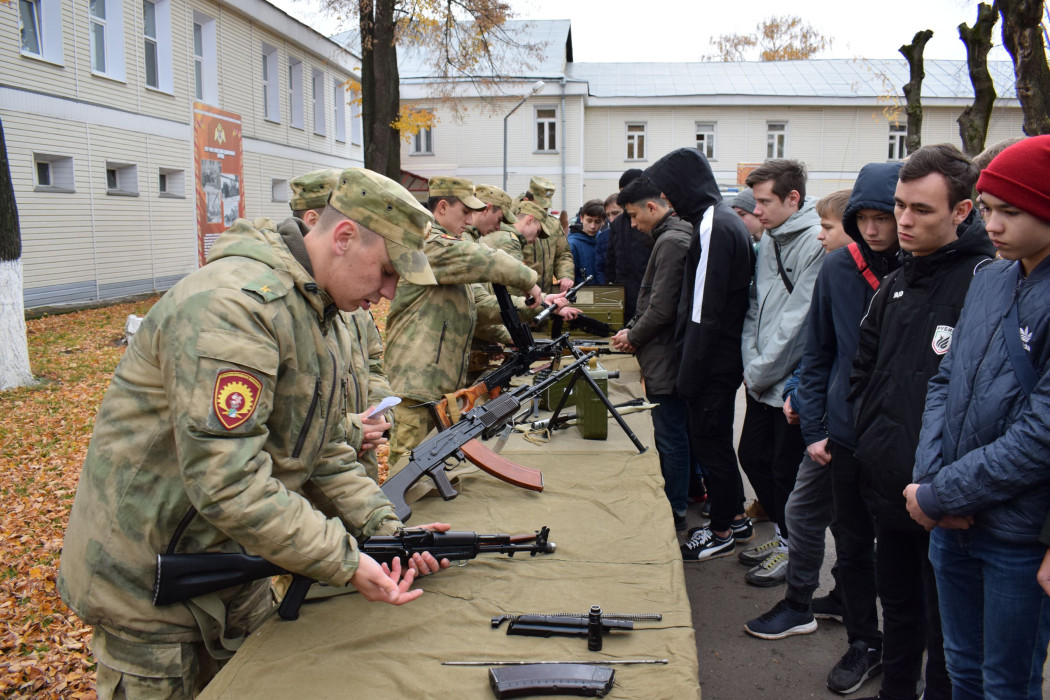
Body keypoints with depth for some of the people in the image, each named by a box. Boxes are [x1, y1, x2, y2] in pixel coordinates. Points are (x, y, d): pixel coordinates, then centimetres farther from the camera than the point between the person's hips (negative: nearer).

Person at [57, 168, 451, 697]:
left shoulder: (322, 316, 4)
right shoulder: (233, 304, -28)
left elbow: (324, 452, 7)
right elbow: (226, 479, -33)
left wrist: (386, 530, -5)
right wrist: (345, 562, -27)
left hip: (230, 563, 9)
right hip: (146, 581, -9)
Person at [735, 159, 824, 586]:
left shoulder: (817, 243, -18)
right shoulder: (769, 239, 10)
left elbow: (797, 322, -20)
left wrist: (759, 372, -13)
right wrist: (750, 362, 1)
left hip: (792, 383, -8)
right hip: (762, 380, 9)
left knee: (787, 469, 5)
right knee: (752, 456, 17)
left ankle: (793, 548, 25)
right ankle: (784, 533, 36)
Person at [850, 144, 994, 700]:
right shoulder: (895, 284, 10)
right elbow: (863, 371, 18)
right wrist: (866, 438, 8)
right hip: (888, 487, 7)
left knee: (946, 631, 10)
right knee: (897, 607, 24)